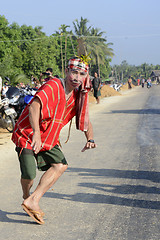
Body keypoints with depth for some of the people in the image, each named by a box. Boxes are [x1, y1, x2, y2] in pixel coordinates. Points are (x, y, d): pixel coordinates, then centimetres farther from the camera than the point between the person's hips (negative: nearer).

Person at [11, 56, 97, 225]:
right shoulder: (53, 86, -23)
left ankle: (33, 201, -2)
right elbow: (34, 106, -37)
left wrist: (90, 139, -4)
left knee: (60, 165, -7)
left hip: (48, 140, 7)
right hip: (27, 135, -7)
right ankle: (27, 197, 25)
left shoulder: (78, 95, 1)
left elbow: (85, 118, 13)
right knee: (29, 175, -11)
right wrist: (36, 134, -47)